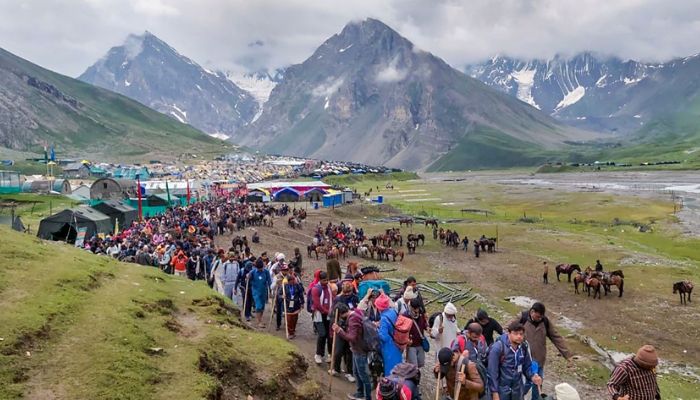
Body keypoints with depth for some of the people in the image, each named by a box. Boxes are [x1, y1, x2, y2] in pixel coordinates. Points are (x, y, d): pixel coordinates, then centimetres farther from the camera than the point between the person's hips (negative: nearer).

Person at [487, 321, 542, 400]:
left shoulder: (524, 347, -4)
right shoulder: (498, 348, -20)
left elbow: (527, 366, 9)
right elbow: (492, 372, -17)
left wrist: (532, 376, -12)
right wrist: (495, 392, -17)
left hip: (518, 389, 5)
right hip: (502, 390, -5)